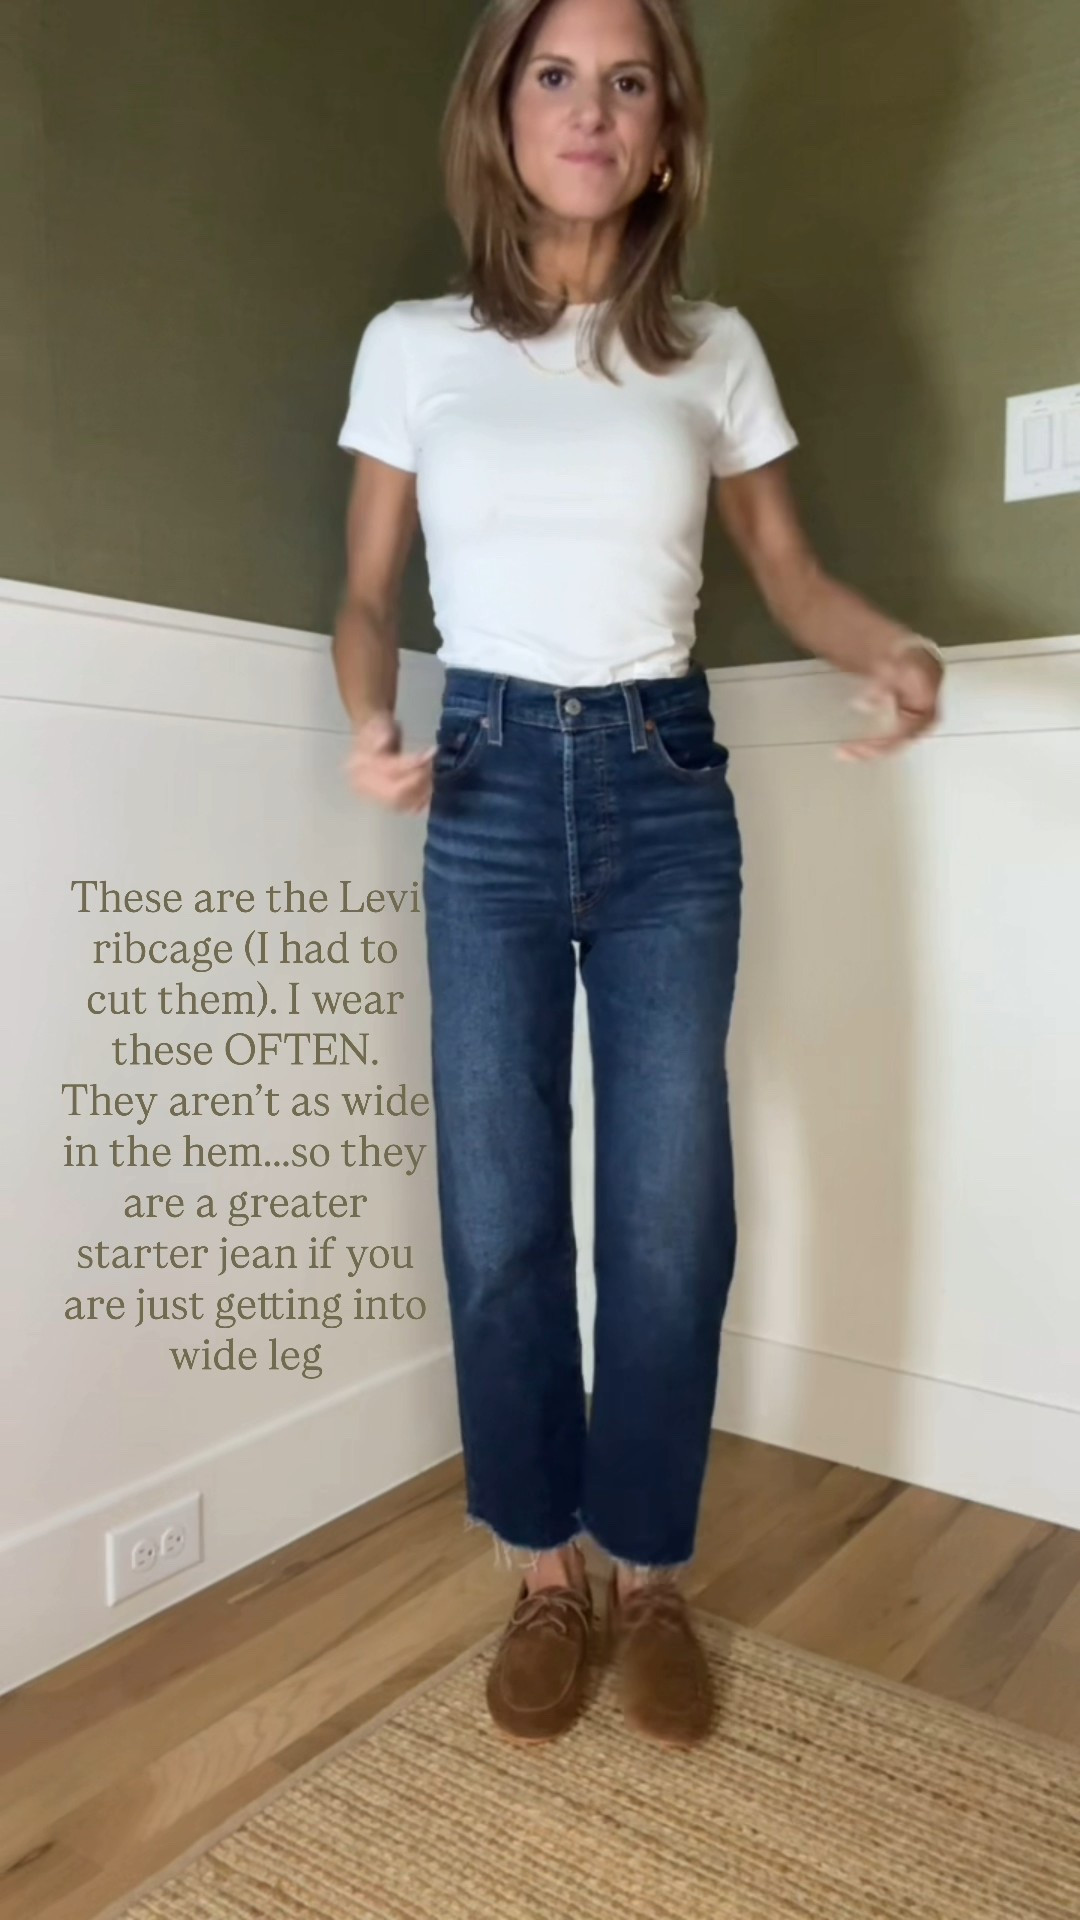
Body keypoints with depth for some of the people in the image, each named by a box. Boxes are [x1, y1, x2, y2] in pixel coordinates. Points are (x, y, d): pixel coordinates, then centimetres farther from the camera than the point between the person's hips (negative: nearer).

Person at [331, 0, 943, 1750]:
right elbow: (369, 589, 10)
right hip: (489, 790, 0)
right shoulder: (414, 344, 8)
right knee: (501, 1213, 0)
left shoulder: (716, 349, 10)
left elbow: (789, 569, 13)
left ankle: (649, 1576, 21)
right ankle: (544, 1575, 21)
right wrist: (371, 722, -12)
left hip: (667, 786, 1)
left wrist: (895, 651, -8)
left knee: (672, 1211, -1)